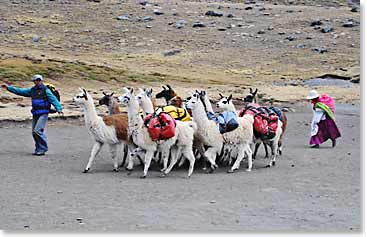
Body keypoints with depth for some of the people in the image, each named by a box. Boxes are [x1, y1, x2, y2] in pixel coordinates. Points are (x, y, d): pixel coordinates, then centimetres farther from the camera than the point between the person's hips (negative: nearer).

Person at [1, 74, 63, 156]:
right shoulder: (32, 90, 13)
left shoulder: (45, 90, -6)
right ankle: (39, 149, 17)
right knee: (34, 132, 7)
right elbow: (20, 91, 17)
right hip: (35, 114, 7)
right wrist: (9, 88, 17)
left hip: (43, 114, -7)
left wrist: (59, 108, -29)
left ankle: (43, 149, -5)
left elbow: (53, 99, -15)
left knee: (37, 131, -16)